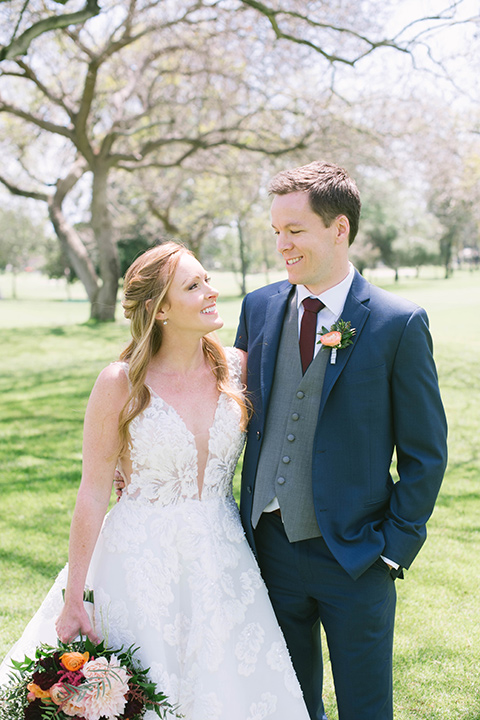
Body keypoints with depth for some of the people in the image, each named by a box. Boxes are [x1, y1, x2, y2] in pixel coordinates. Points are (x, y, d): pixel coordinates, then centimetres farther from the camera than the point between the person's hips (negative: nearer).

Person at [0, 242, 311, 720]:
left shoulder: (237, 367, -3)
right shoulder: (120, 384, -12)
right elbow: (93, 493, -8)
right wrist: (72, 601, -7)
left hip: (221, 559, 4)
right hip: (142, 561, -3)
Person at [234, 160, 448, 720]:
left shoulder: (398, 324, -11)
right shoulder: (259, 308, 2)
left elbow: (426, 454, -6)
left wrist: (394, 544, -9)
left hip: (354, 557, -3)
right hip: (270, 544, 4)